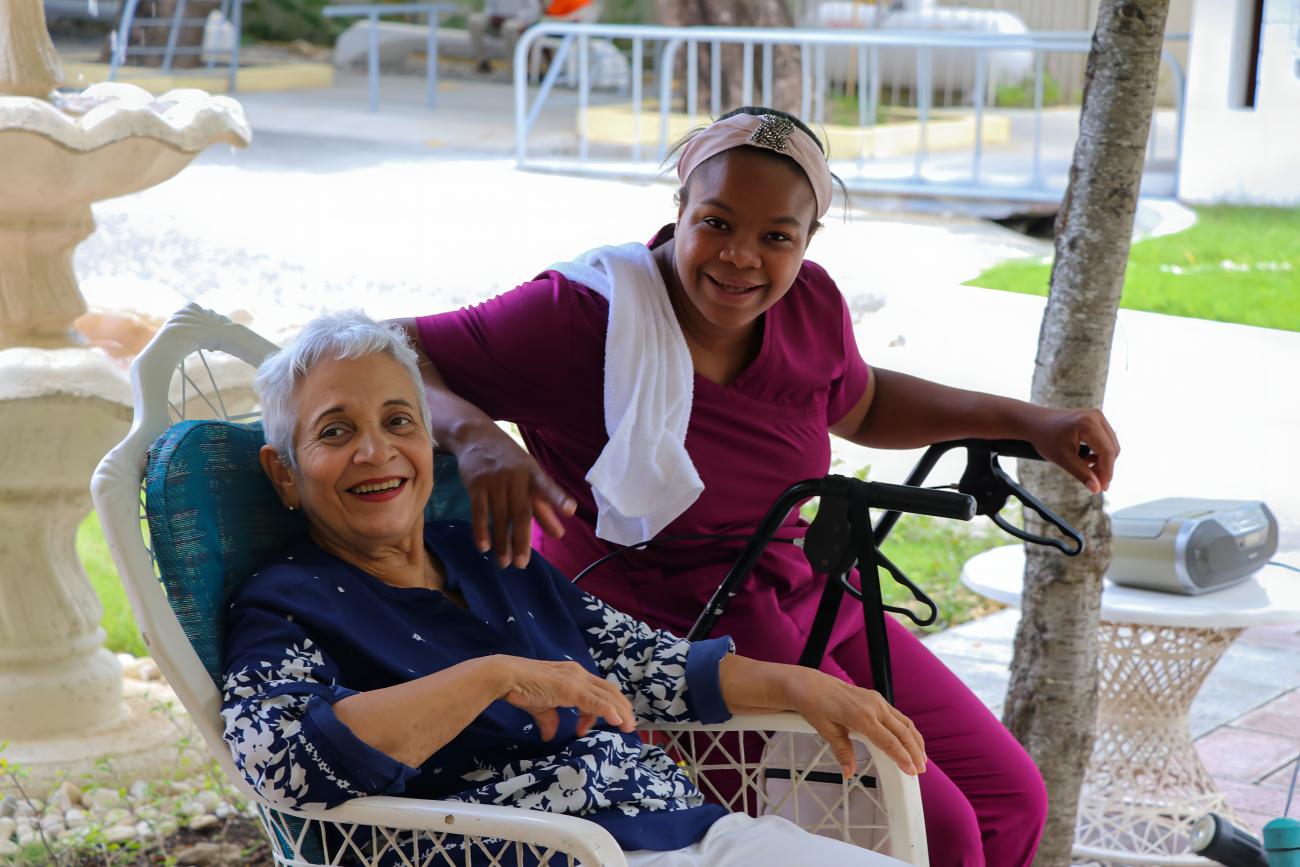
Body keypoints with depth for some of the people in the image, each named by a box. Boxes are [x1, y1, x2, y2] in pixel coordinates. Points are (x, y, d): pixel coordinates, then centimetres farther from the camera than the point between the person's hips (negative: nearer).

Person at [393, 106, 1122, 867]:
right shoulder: (588, 315, -22)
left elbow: (858, 404, 21)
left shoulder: (809, 303, -1)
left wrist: (1028, 422, 15)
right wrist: (473, 435, -45)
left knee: (1011, 802, 10)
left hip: (804, 601, 8)